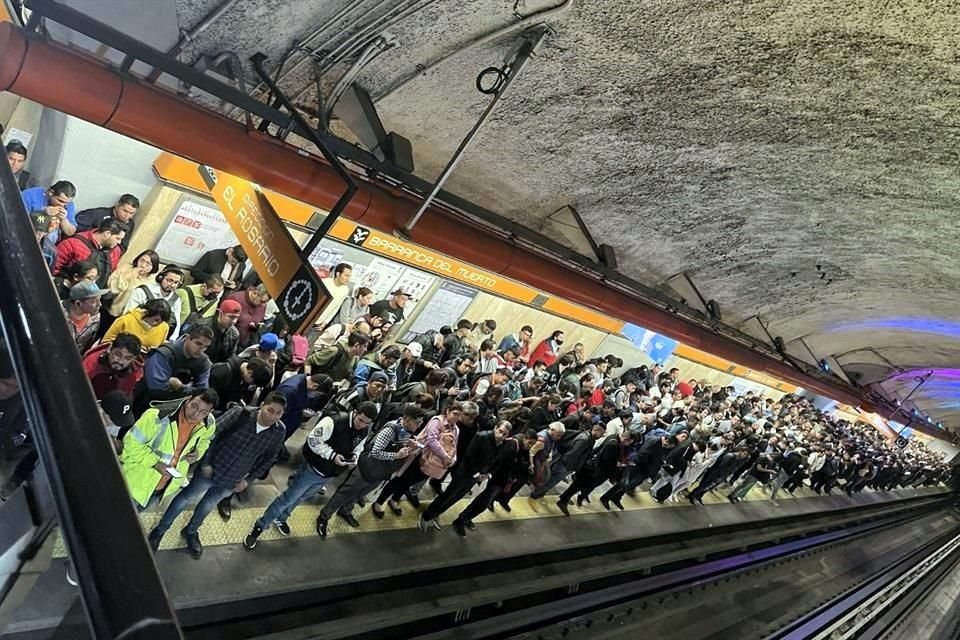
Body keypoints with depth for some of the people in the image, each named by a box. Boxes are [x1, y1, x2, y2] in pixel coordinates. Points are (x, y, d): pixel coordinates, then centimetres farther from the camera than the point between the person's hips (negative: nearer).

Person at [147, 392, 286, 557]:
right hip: (212, 469, -3)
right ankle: (160, 530, 39)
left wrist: (248, 480, 0)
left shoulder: (278, 431, -17)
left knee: (209, 504, 26)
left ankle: (190, 531, 51)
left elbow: (269, 458, -1)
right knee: (186, 497, 17)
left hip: (232, 480, 3)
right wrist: (206, 462, -14)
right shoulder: (241, 413, -27)